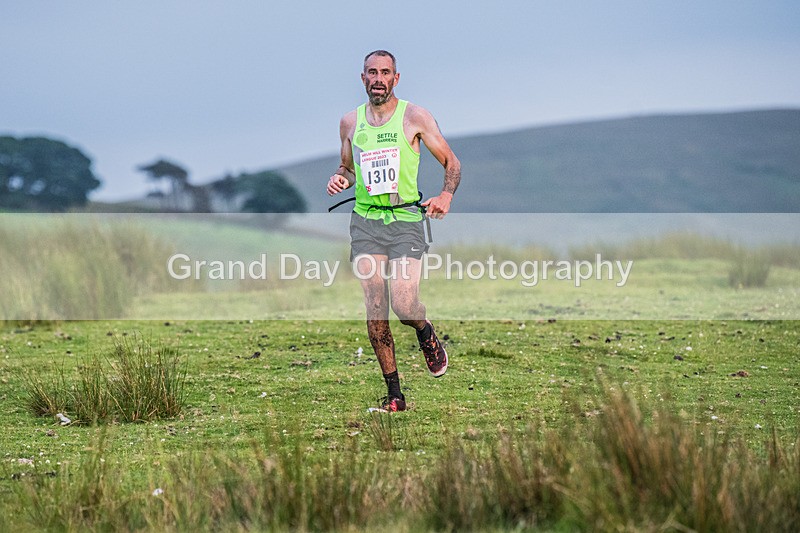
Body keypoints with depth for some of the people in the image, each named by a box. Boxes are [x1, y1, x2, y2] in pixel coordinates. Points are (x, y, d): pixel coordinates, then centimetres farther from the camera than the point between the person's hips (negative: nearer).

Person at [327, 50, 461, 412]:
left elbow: (451, 162, 4)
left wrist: (446, 195, -14)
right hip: (366, 222, 3)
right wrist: (340, 179, 1)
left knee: (404, 306, -15)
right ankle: (394, 393, 4)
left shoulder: (415, 117, 0)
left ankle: (427, 334, 22)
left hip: (406, 221, -3)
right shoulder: (350, 122, 11)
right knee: (375, 311, -4)